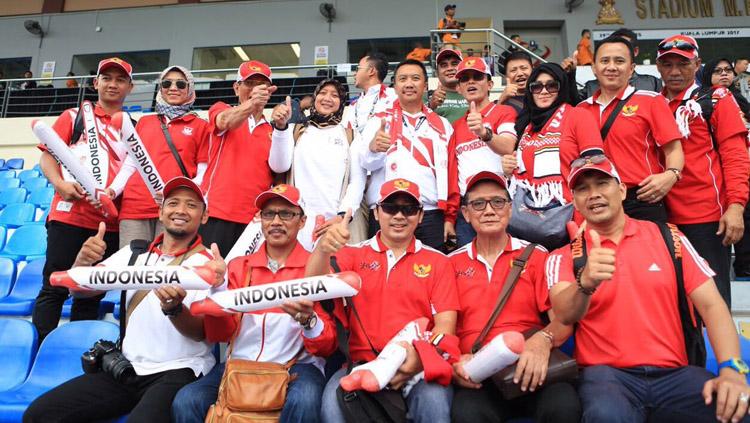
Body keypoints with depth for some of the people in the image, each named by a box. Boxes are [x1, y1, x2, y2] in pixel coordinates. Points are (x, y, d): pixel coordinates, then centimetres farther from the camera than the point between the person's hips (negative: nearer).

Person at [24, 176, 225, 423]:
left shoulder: (210, 264, -5)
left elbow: (200, 333, -11)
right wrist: (83, 261, -17)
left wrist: (174, 308, -32)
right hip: (126, 368, 5)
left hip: (177, 372, -4)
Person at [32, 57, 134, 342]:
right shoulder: (74, 116, 10)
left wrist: (115, 194, -7)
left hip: (111, 224, 2)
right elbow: (47, 155, 5)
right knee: (54, 289, -3)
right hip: (68, 216, -2)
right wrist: (60, 184, -14)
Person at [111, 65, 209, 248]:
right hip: (135, 205, 3)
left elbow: (203, 173, 5)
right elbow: (129, 165, 18)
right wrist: (112, 190, 0)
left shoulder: (200, 125, 12)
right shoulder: (144, 121, 22)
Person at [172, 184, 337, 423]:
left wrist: (309, 320, -23)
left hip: (296, 366, -3)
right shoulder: (238, 266, 12)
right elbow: (219, 335, 4)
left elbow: (327, 347, -1)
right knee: (186, 401, -22)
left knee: (303, 402, -35)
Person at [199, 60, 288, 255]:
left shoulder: (271, 130, 18)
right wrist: (251, 104, -35)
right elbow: (226, 122, -15)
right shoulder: (220, 110, 10)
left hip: (255, 219, 3)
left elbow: (279, 167, 4)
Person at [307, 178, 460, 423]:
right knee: (334, 400, -29)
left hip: (420, 368, -1)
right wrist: (323, 249, -27)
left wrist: (421, 358, -17)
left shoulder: (438, 262, 12)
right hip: (363, 364, 1)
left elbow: (445, 324, 4)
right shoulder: (354, 255, 13)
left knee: (434, 400, -32)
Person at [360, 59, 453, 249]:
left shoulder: (442, 125, 17)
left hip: (430, 214, 1)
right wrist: (373, 148, -28)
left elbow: (449, 171, 12)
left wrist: (450, 218, 2)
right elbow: (366, 161, -5)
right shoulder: (379, 120, 11)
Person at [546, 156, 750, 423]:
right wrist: (586, 283, -36)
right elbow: (564, 316, -13)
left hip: (674, 373, 2)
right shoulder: (564, 257, 5)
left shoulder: (667, 237, 9)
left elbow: (710, 304, 5)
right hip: (607, 374, -2)